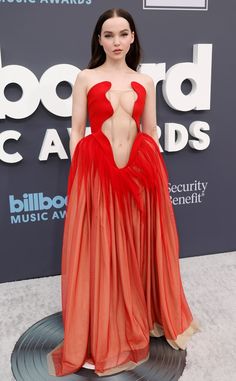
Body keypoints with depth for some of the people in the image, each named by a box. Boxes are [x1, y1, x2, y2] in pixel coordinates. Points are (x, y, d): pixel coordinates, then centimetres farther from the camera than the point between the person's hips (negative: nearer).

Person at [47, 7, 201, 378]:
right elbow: (76, 130, 2)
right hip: (96, 173, -2)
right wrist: (78, 177, -5)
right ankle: (101, 338, 22)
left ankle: (137, 325, 33)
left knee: (137, 251, 10)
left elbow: (151, 132, 12)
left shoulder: (145, 81, 11)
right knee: (99, 254, 4)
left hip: (139, 172, 3)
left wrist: (155, 172, 9)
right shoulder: (85, 78, 5)